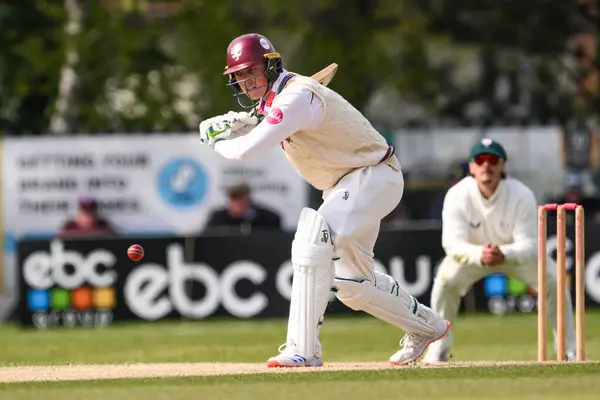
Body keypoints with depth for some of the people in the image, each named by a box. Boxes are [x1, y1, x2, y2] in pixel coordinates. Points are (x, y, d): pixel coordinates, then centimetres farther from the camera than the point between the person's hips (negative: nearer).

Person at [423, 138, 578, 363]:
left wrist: (503, 254, -55)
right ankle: (438, 349, -12)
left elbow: (529, 244, -32)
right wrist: (480, 254, -57)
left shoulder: (522, 196, -29)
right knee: (446, 281, -27)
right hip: (472, 253, 0)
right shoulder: (457, 196, -28)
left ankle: (570, 350, -3)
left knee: (553, 282, -20)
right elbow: (453, 243, -35)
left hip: (516, 252, 0)